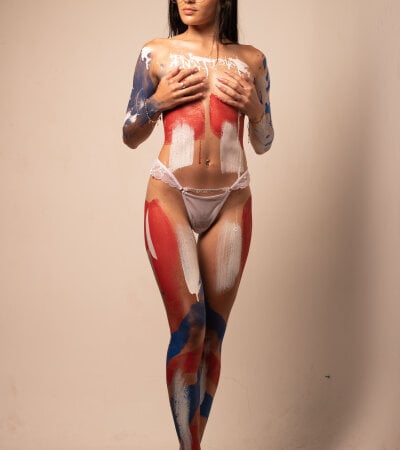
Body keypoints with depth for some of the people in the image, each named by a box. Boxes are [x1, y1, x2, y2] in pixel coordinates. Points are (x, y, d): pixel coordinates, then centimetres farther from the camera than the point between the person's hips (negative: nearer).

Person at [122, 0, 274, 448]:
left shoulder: (251, 59, 10)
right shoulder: (157, 53, 7)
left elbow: (263, 143, 16)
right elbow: (130, 136, 12)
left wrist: (254, 107, -4)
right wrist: (157, 101, -6)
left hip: (231, 201, 2)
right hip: (171, 194, -2)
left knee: (213, 331, 4)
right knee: (188, 324, -11)